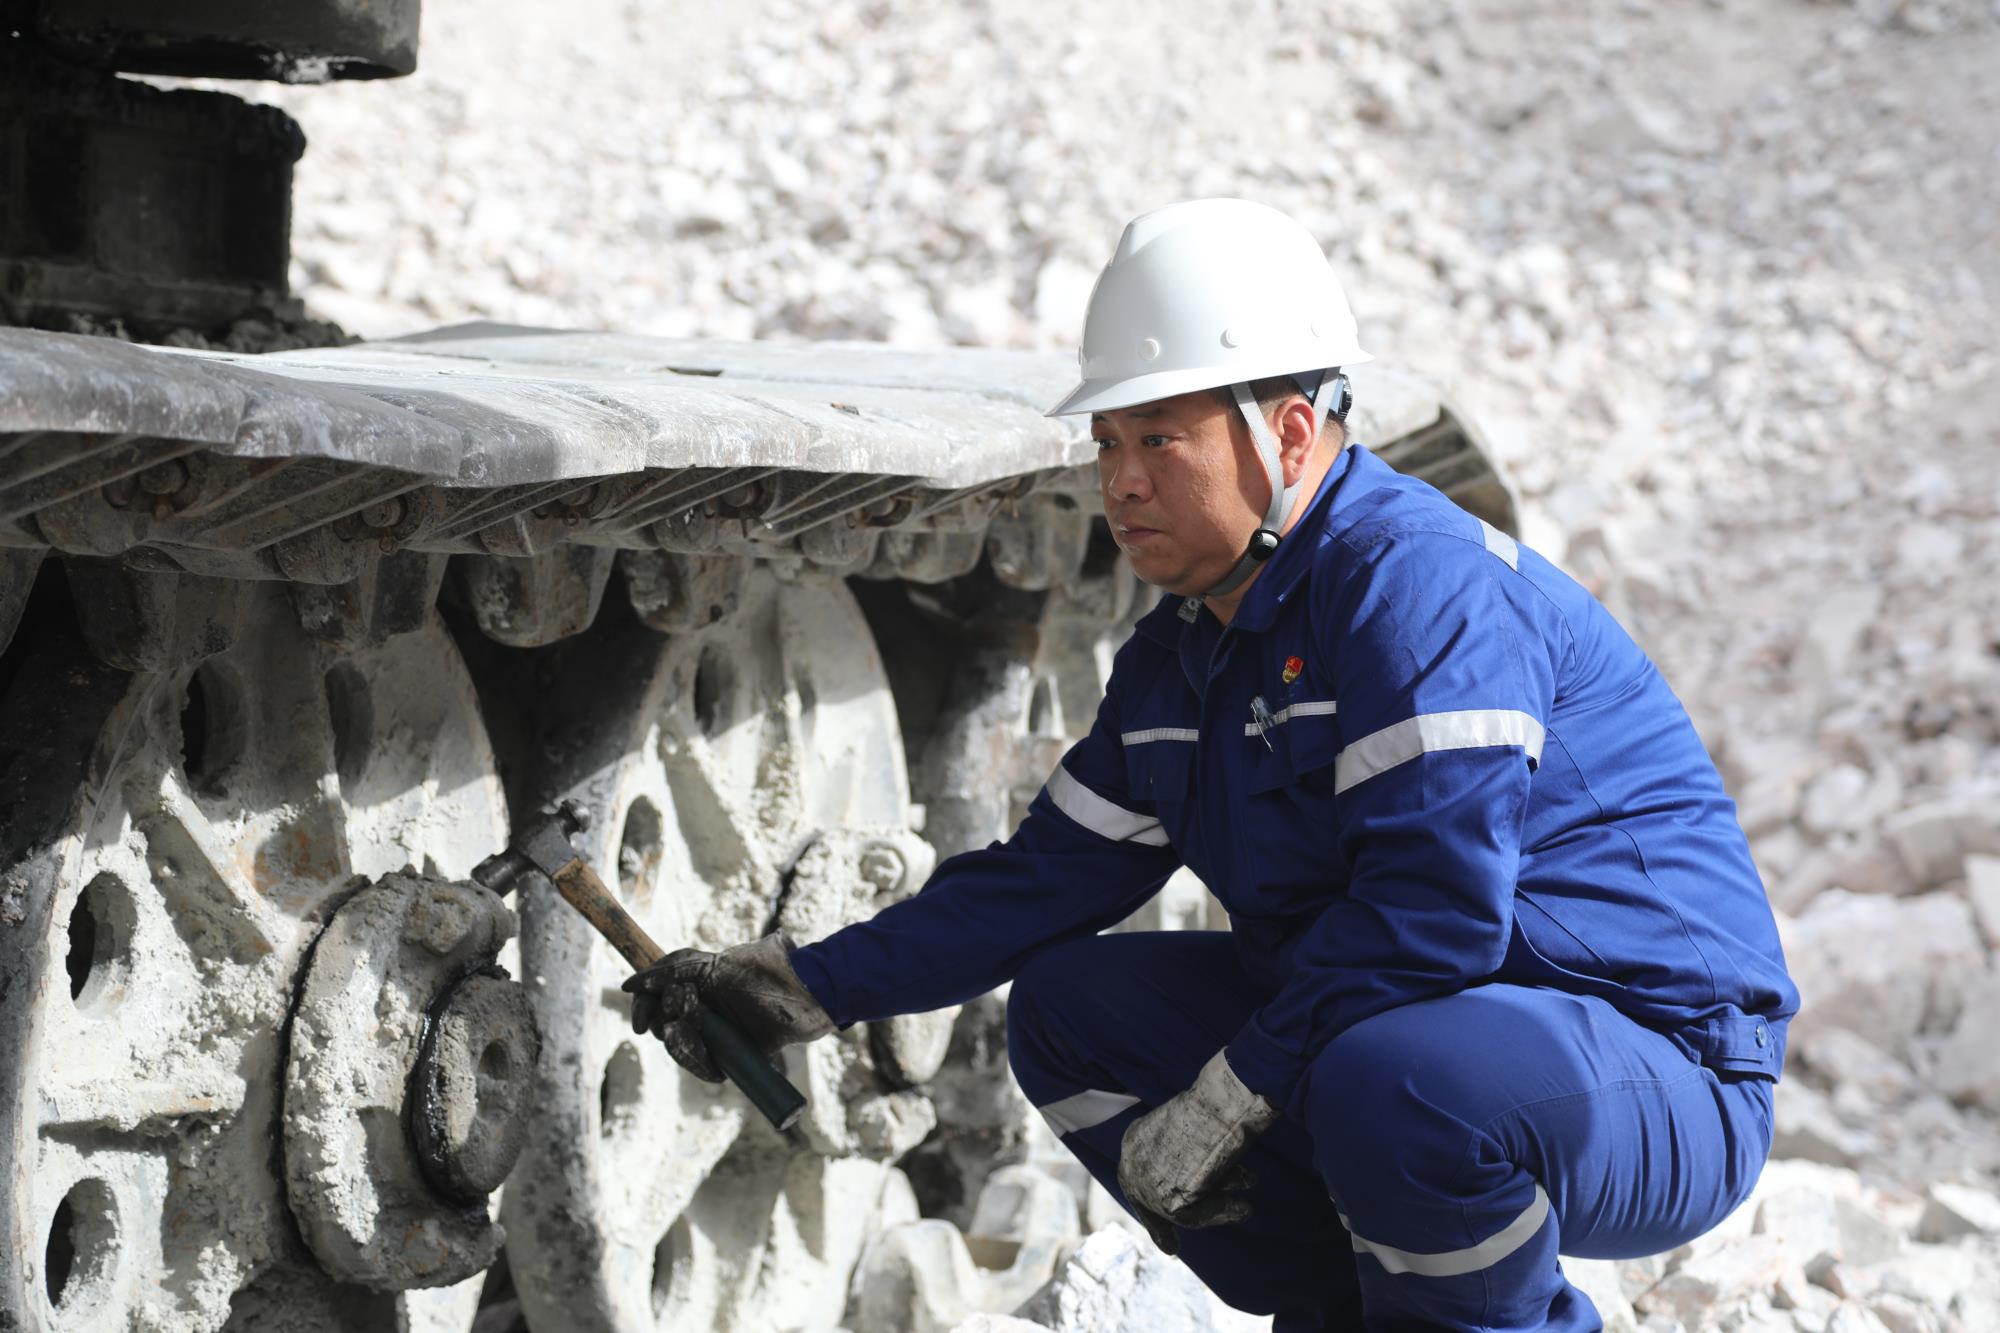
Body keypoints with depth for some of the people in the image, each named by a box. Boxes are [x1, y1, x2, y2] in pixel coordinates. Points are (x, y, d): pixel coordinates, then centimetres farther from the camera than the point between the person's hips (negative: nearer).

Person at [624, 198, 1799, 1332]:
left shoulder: (1421, 587, -22)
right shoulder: (1182, 658, 9)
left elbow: (1434, 907, -30)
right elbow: (1054, 876, 15)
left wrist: (1226, 1101, -25)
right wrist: (811, 987, 5)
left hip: (1651, 1075, -9)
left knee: (1393, 1080, -40)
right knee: (1071, 1008, 8)